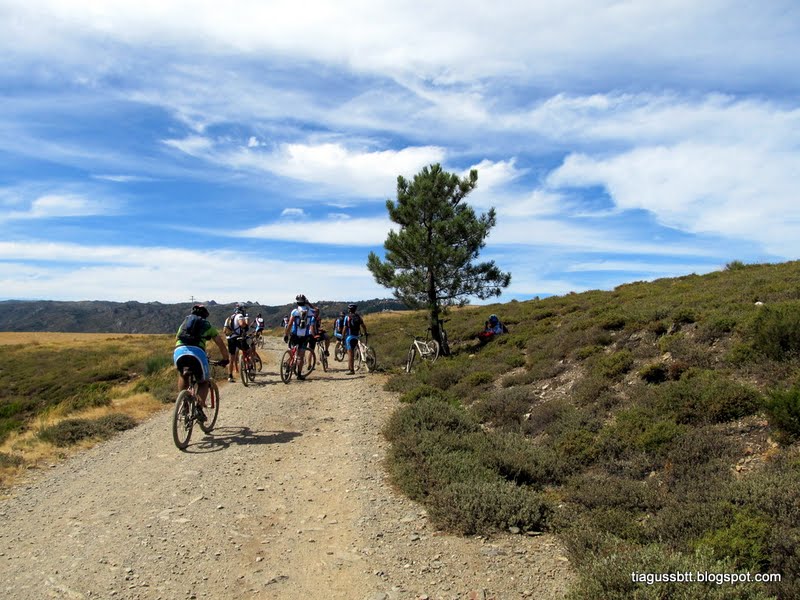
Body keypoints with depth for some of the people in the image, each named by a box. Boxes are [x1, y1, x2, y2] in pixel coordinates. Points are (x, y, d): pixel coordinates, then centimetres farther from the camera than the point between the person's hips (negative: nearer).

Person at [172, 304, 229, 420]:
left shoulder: (184, 323, 34)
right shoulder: (208, 325, 26)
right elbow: (221, 344, 28)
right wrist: (226, 359, 41)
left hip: (179, 351, 3)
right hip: (197, 352, -3)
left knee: (182, 375, 35)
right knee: (203, 383, 19)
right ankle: (199, 408, -2)